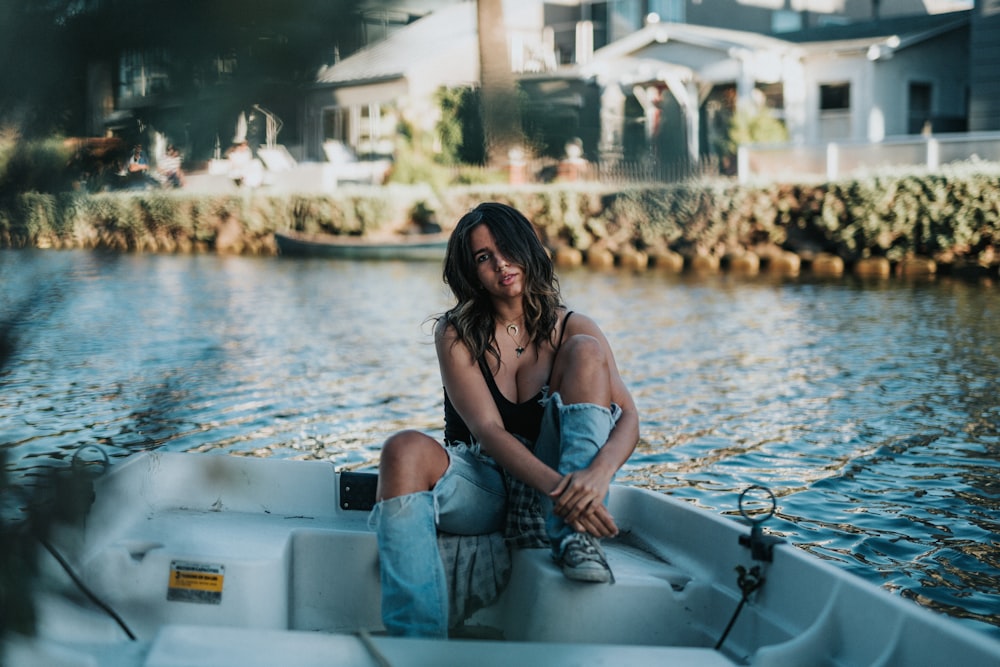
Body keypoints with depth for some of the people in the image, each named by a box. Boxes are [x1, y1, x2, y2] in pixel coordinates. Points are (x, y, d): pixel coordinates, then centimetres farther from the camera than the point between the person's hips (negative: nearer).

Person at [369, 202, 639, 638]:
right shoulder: (456, 334, -3)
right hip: (479, 488, -1)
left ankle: (573, 536, -27)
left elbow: (629, 418, -10)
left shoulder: (573, 329, 2)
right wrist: (555, 486, -33)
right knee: (405, 450, -34)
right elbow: (488, 429, -16)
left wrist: (599, 473, -33)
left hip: (557, 481, 1)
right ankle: (419, 644, -40)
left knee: (585, 353, -17)